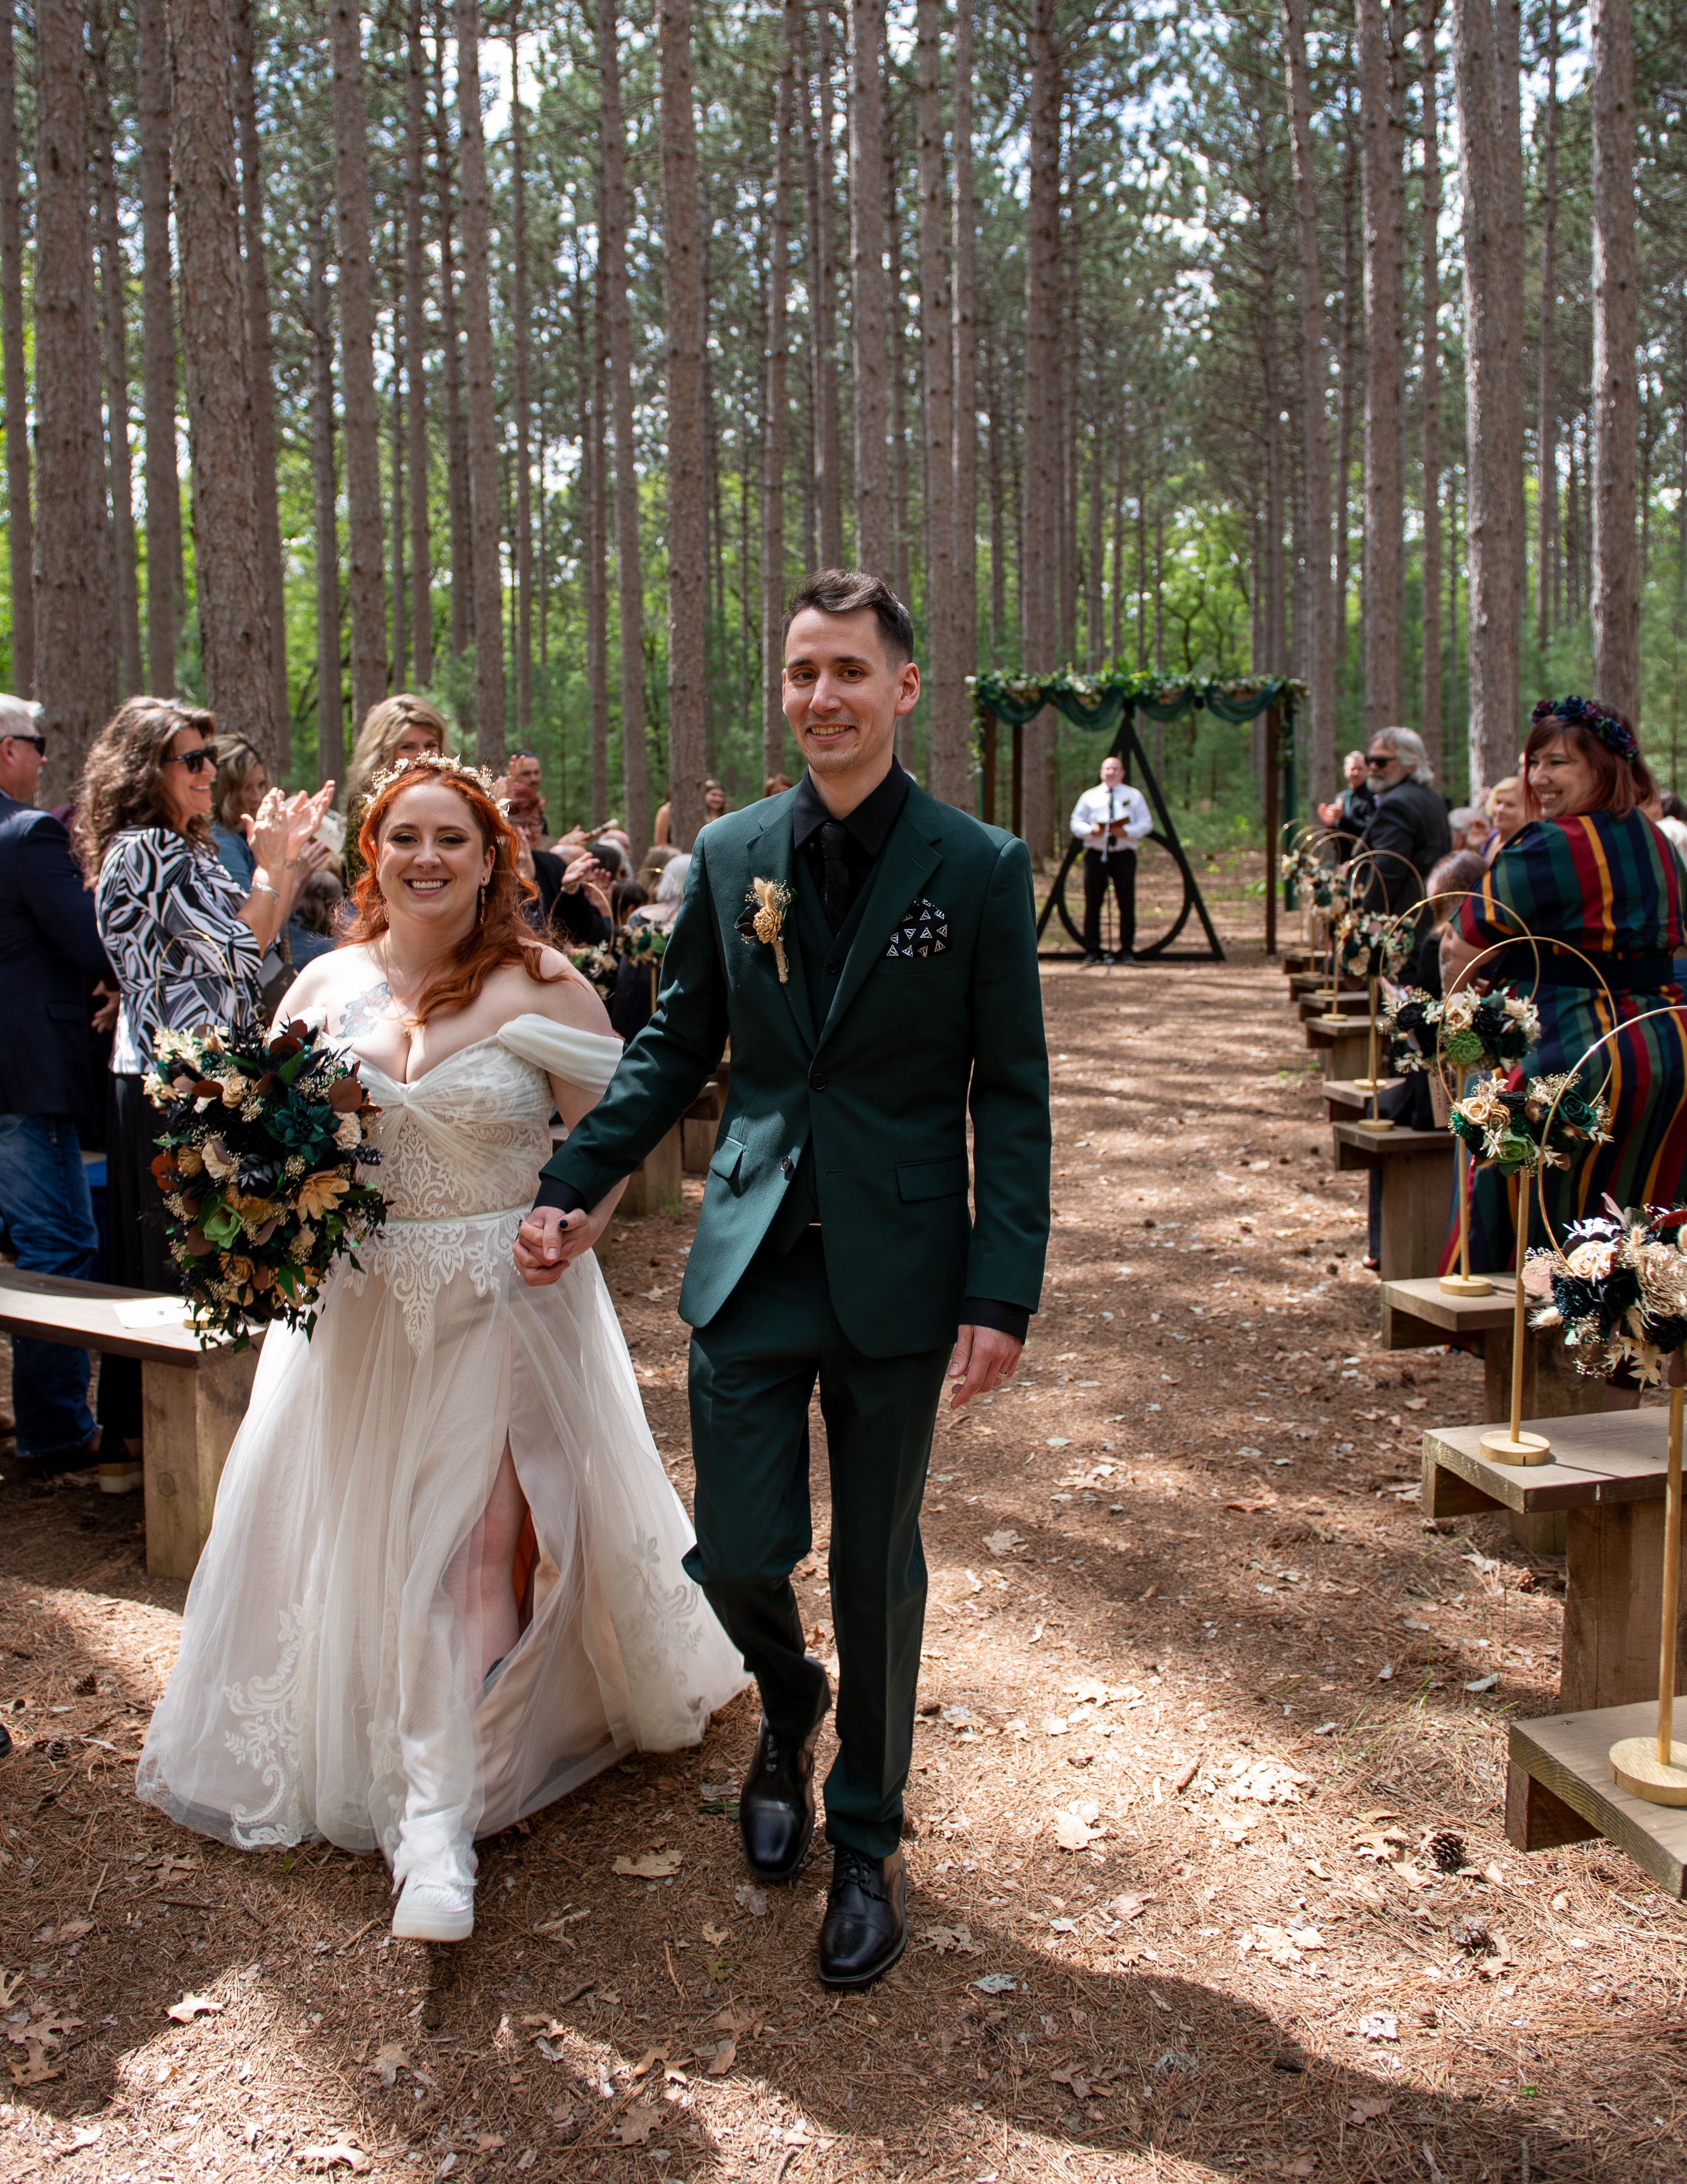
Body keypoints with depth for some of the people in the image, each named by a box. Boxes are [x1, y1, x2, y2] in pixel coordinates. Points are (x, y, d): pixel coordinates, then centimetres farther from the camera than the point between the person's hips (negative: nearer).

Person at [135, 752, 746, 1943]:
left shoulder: (541, 988, -8)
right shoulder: (327, 984, 3)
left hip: (504, 1307, -4)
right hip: (358, 1309, 4)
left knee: (474, 1545, -6)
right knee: (360, 1533, 13)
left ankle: (439, 1822, 4)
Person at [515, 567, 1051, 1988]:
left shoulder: (978, 869, -5)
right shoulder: (729, 855, 4)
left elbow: (1012, 1096, -4)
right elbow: (677, 1044, 12)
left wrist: (1004, 1294, -10)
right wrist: (577, 1186, 1)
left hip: (898, 1273, -2)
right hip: (751, 1265, 2)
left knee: (878, 1568, 10)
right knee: (738, 1557, 4)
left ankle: (866, 1840, 31)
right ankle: (789, 1708, 40)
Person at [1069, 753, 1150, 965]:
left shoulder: (1135, 796, 12)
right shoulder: (1089, 796, 14)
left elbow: (1146, 825, 6)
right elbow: (1076, 824, 11)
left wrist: (1126, 832, -12)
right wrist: (1092, 830, -10)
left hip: (1124, 855, 0)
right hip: (1095, 854, 0)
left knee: (1127, 903, -3)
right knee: (1093, 902, -3)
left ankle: (1127, 951, 4)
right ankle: (1092, 951, 3)